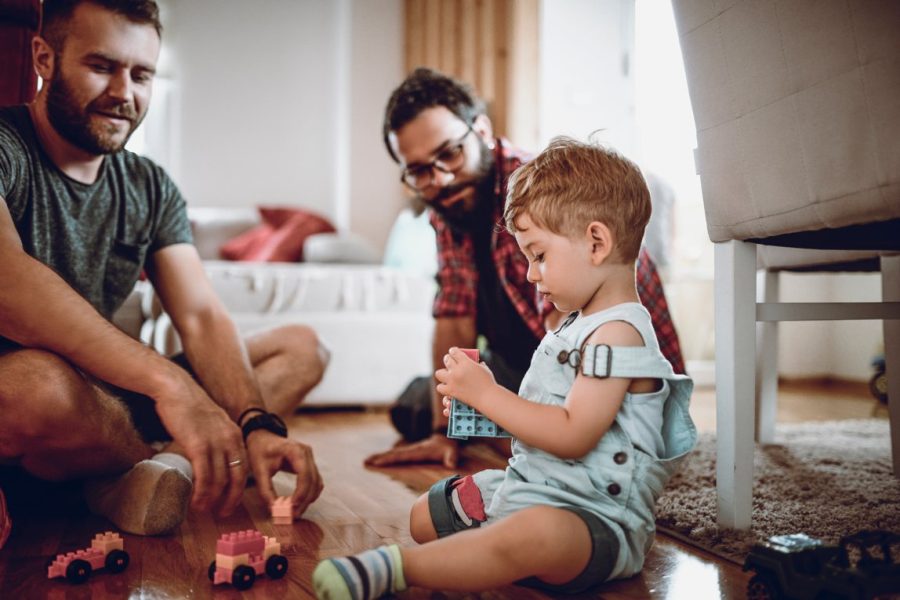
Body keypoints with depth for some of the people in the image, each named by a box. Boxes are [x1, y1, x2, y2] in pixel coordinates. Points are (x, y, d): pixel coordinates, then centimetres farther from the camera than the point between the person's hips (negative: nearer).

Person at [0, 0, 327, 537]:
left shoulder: (152, 189, 7)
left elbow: (202, 318, -2)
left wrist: (259, 425, -20)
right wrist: (167, 382, -41)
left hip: (103, 392, 7)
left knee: (301, 348, 4)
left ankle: (160, 465, -20)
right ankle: (166, 462, -8)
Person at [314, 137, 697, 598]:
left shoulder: (619, 333, -18)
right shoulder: (579, 326, 15)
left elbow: (573, 435, -26)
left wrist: (486, 393, -19)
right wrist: (480, 401, 3)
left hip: (594, 514, -11)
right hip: (526, 489, 11)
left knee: (534, 534, -44)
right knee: (424, 517, 17)